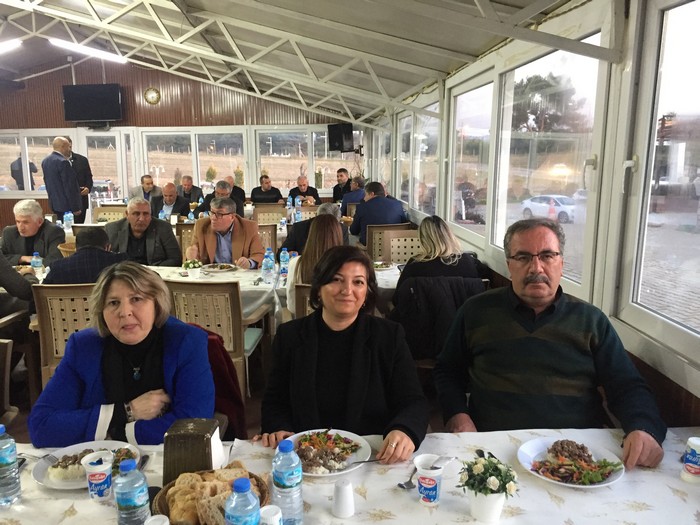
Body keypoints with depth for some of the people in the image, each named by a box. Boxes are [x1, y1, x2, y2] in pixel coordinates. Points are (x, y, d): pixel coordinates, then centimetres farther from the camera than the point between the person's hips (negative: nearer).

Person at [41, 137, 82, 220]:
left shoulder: (45, 161, 9)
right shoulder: (63, 162, -18)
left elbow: (47, 182, 17)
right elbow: (70, 187, -19)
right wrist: (75, 208, -16)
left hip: (54, 204, 9)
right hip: (66, 205, -9)